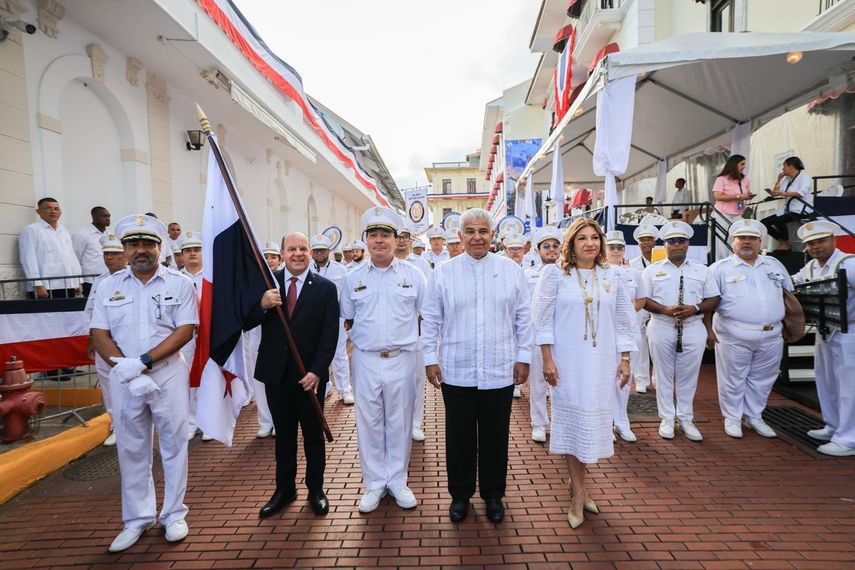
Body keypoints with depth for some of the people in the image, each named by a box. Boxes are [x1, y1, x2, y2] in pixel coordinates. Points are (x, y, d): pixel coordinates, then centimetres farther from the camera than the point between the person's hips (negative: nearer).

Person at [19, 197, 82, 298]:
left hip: (69, 286, 6)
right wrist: (37, 285, -15)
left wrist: (78, 281, 15)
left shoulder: (64, 231, 21)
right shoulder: (31, 230, 1)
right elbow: (29, 260, -7)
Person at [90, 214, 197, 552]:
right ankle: (137, 519, 28)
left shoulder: (179, 284, -3)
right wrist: (126, 370, -13)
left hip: (169, 375, -2)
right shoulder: (108, 286, 5)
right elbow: (99, 335, 0)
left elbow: (185, 331, -9)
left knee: (173, 445, 7)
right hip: (123, 380, 3)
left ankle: (174, 515, 23)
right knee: (131, 450, 12)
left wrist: (143, 362, -18)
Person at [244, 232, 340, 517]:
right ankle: (284, 489, 34)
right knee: (283, 435, 16)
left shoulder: (325, 288, -5)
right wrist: (262, 305, -25)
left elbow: (330, 334, -8)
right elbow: (246, 324, -5)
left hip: (311, 375, -1)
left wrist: (317, 371, -16)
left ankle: (316, 490, 31)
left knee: (313, 435, 13)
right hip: (276, 374, 2)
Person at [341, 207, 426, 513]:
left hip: (402, 358, -1)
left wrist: (404, 333, -3)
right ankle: (374, 483, 27)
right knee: (368, 423, 9)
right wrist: (366, 335, 0)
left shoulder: (413, 274, 0)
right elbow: (349, 320, 12)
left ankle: (397, 481, 29)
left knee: (400, 422, 10)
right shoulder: (353, 278, 4)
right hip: (366, 359, 1)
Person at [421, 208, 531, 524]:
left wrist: (523, 357, 3)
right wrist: (430, 359, 0)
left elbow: (523, 318, 5)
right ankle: (460, 494, 32)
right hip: (456, 372, 0)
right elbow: (431, 319, 2)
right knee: (459, 437, 12)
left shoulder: (512, 270, 2)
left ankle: (493, 495, 34)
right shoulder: (443, 272, 0)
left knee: (495, 437, 13)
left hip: (500, 371, 1)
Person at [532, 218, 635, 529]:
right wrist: (547, 359, -10)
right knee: (573, 420, 3)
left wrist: (625, 359, 6)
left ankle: (576, 479, 31)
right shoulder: (555, 274, -4)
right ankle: (579, 491, 18)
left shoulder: (612, 276, 6)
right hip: (568, 362, -3)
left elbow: (623, 321, 9)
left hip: (602, 362, 3)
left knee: (594, 420, 9)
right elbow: (543, 317, -6)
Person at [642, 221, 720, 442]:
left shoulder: (702, 270, 9)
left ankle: (686, 419, 22)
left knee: (688, 376, 8)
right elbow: (643, 299, -1)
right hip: (661, 328, -1)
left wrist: (695, 309, -12)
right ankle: (667, 419, 17)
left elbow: (714, 299, 7)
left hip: (693, 329, 2)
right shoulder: (652, 270, 4)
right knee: (664, 375, 5)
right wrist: (665, 310, -17)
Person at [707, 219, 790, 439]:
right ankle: (732, 418, 20)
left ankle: (754, 417, 30)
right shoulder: (720, 268, -2)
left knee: (761, 379, 14)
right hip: (733, 336, -4)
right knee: (733, 380, 5)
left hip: (771, 336, 4)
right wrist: (709, 330, -8)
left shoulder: (774, 265, 12)